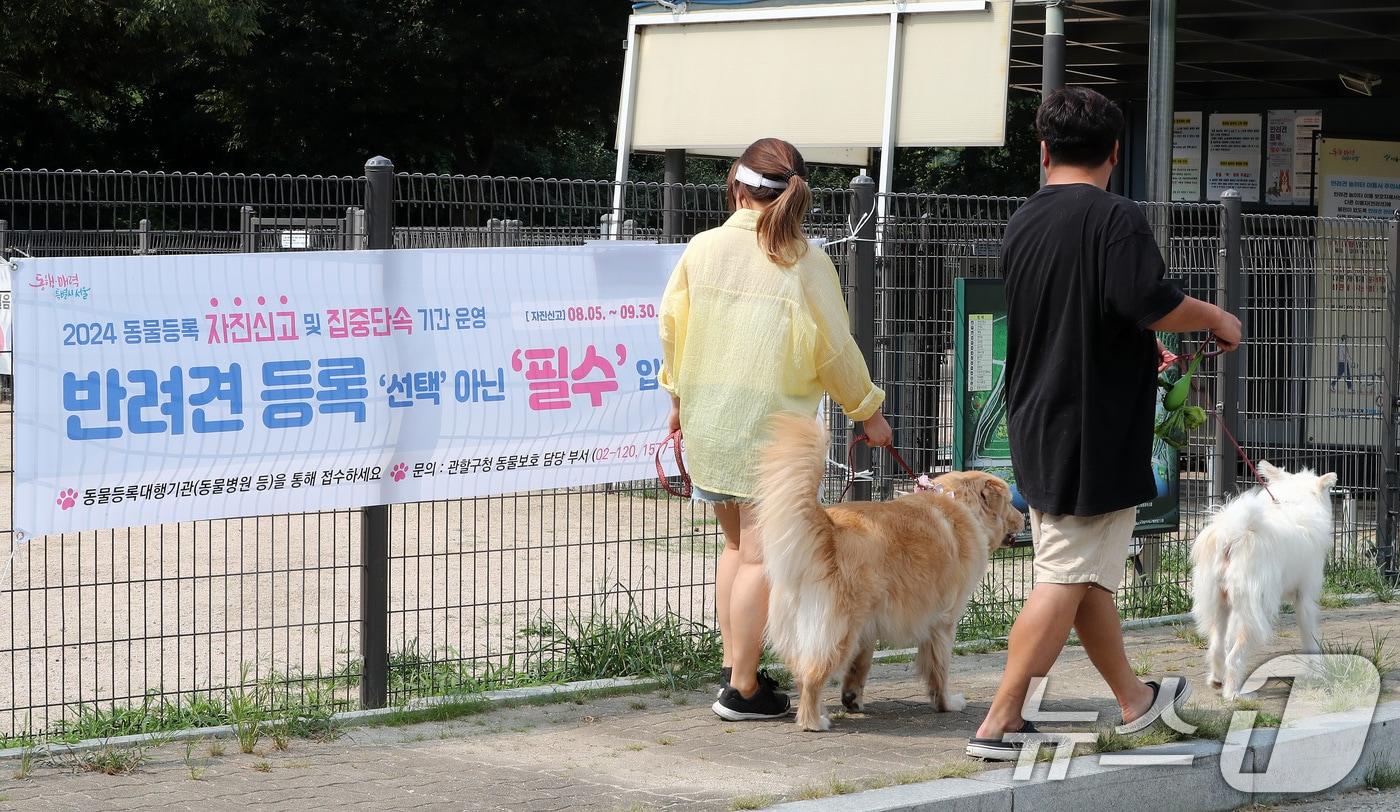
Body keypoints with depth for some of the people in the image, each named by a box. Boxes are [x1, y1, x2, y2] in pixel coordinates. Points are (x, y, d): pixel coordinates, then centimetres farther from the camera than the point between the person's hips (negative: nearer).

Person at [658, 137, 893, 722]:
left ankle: (733, 667, 21)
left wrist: (678, 395, 24)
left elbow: (672, 327, 8)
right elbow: (834, 350, -4)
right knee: (761, 555, 0)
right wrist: (868, 411, 10)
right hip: (772, 421, -4)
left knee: (736, 544, 19)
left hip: (705, 418, 4)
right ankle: (742, 690, 0)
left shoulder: (703, 248, 1)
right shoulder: (806, 262, -8)